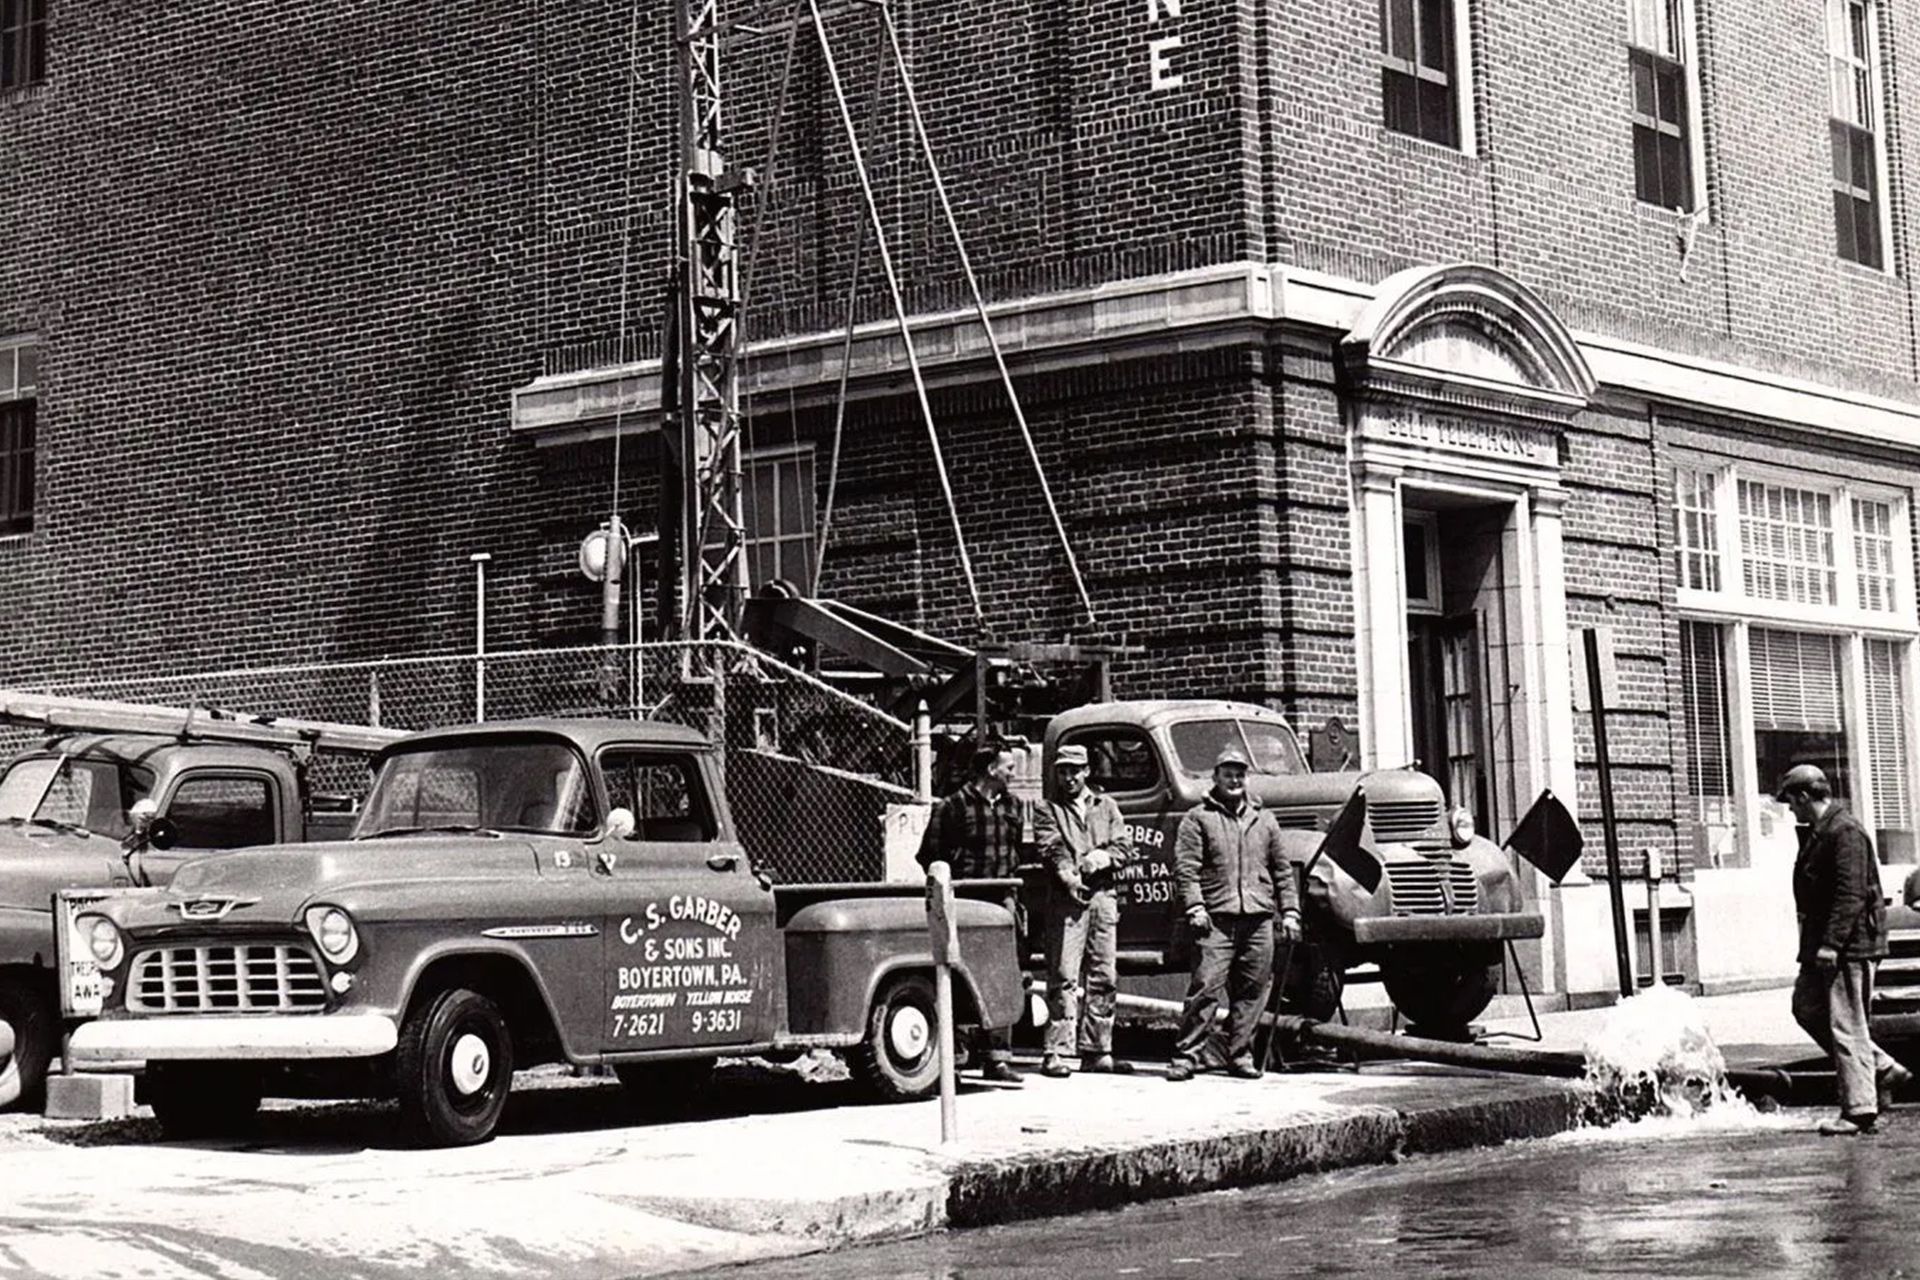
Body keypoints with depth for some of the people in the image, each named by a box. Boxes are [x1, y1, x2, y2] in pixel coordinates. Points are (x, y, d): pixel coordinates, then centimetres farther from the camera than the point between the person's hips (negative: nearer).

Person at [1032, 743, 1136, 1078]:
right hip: (1066, 900, -4)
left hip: (1103, 897, 4)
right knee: (1064, 977, -9)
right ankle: (1056, 1053, -11)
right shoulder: (1048, 812, 8)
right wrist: (1068, 875, -28)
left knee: (1104, 977, 5)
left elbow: (1125, 846, 10)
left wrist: (1103, 857, -11)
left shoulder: (1106, 806, 19)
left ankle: (1097, 1051, 12)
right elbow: (1052, 849, -9)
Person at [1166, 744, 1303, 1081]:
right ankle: (1186, 1055, -6)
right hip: (1216, 918, -4)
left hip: (1259, 918, 4)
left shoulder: (1264, 819, 20)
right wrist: (1195, 907, -14)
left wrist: (1289, 911, 12)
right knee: (1205, 986, -10)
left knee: (1252, 990, 3)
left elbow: (1282, 871, 21)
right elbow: (1185, 867, -3)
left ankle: (1240, 1055, 12)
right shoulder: (1197, 819, 6)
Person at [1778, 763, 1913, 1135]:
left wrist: (1831, 944, -26)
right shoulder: (1819, 832, 16)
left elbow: (1851, 893, -23)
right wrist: (1815, 943, 21)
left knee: (1845, 1023, -7)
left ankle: (1860, 1110, -1)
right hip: (1823, 944, 11)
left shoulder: (1846, 832, -16)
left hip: (1850, 944, -11)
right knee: (1807, 1007, 13)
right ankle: (1882, 1069, 19)